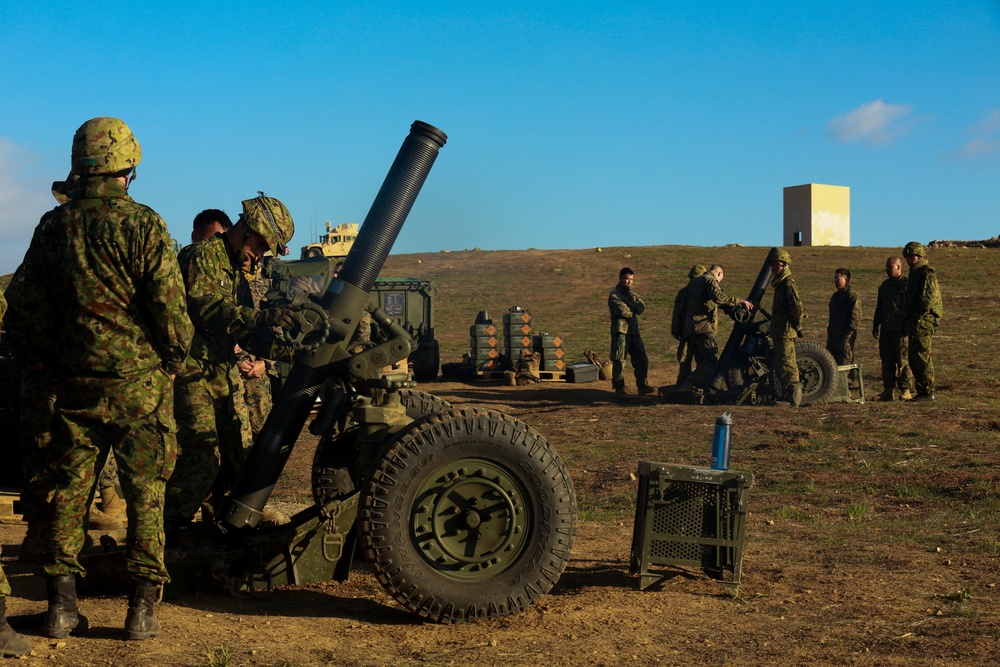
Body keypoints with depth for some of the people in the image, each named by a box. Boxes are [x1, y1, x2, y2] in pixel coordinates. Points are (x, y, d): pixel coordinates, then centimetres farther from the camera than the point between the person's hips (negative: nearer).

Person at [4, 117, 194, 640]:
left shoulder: (52, 226, 4)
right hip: (139, 380, -4)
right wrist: (176, 356, 5)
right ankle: (142, 606, 4)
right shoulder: (142, 224, -11)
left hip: (75, 381, 4)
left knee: (69, 488, 11)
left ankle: (61, 605, 14)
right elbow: (169, 304, -13)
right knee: (145, 491, 3)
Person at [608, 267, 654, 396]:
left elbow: (642, 307, 1)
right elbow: (622, 311, -17)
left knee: (642, 359, 6)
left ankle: (642, 386, 13)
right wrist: (634, 309, -1)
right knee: (619, 361, -4)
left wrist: (629, 306, -14)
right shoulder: (614, 295, -5)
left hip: (634, 331, 7)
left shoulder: (632, 294, 19)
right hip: (621, 331, -7)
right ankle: (619, 388, 4)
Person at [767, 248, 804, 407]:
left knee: (786, 364, -9)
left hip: (786, 332, -10)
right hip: (780, 332, 10)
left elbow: (797, 307, -20)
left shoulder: (788, 283, -14)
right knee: (777, 364, 13)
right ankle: (785, 395, 20)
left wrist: (797, 328, -15)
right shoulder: (780, 283, 18)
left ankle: (794, 398, -7)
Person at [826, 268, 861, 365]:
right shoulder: (836, 295, 18)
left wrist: (849, 332, -20)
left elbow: (855, 316, -16)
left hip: (845, 336, -9)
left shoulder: (852, 295, -11)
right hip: (833, 335, 9)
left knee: (845, 362, -6)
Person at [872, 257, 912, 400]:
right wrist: (875, 325, 20)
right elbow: (879, 307, 25)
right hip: (885, 329, 7)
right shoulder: (885, 285, 19)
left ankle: (905, 390, 1)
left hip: (901, 330, -7)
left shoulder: (906, 284, -3)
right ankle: (888, 390, 10)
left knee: (903, 360, -4)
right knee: (886, 360, 6)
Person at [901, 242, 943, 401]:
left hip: (923, 322, -10)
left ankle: (928, 392, -5)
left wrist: (916, 318, -18)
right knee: (913, 359, 11)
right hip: (914, 323, 10)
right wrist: (907, 322, 16)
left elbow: (929, 299, -20)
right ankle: (921, 391, 16)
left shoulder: (927, 273, -11)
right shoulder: (914, 273, 19)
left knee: (922, 357, -9)